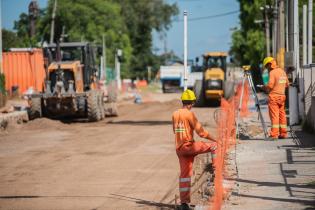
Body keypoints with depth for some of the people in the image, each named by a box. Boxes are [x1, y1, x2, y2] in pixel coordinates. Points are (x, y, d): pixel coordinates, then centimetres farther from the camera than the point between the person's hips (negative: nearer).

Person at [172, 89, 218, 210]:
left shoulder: (175, 114, 11)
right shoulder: (189, 114, -11)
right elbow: (200, 132, -12)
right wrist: (213, 139, -1)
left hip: (179, 149, 7)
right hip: (189, 146, -7)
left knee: (185, 174, 9)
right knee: (214, 145, 3)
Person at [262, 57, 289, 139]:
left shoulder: (272, 72, -11)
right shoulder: (283, 71, 13)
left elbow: (270, 85, -18)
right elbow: (287, 84, 19)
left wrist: (265, 87, 0)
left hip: (274, 96, -7)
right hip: (282, 96, 7)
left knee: (274, 116, -8)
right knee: (282, 115, 10)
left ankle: (274, 134, -11)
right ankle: (283, 133, 11)